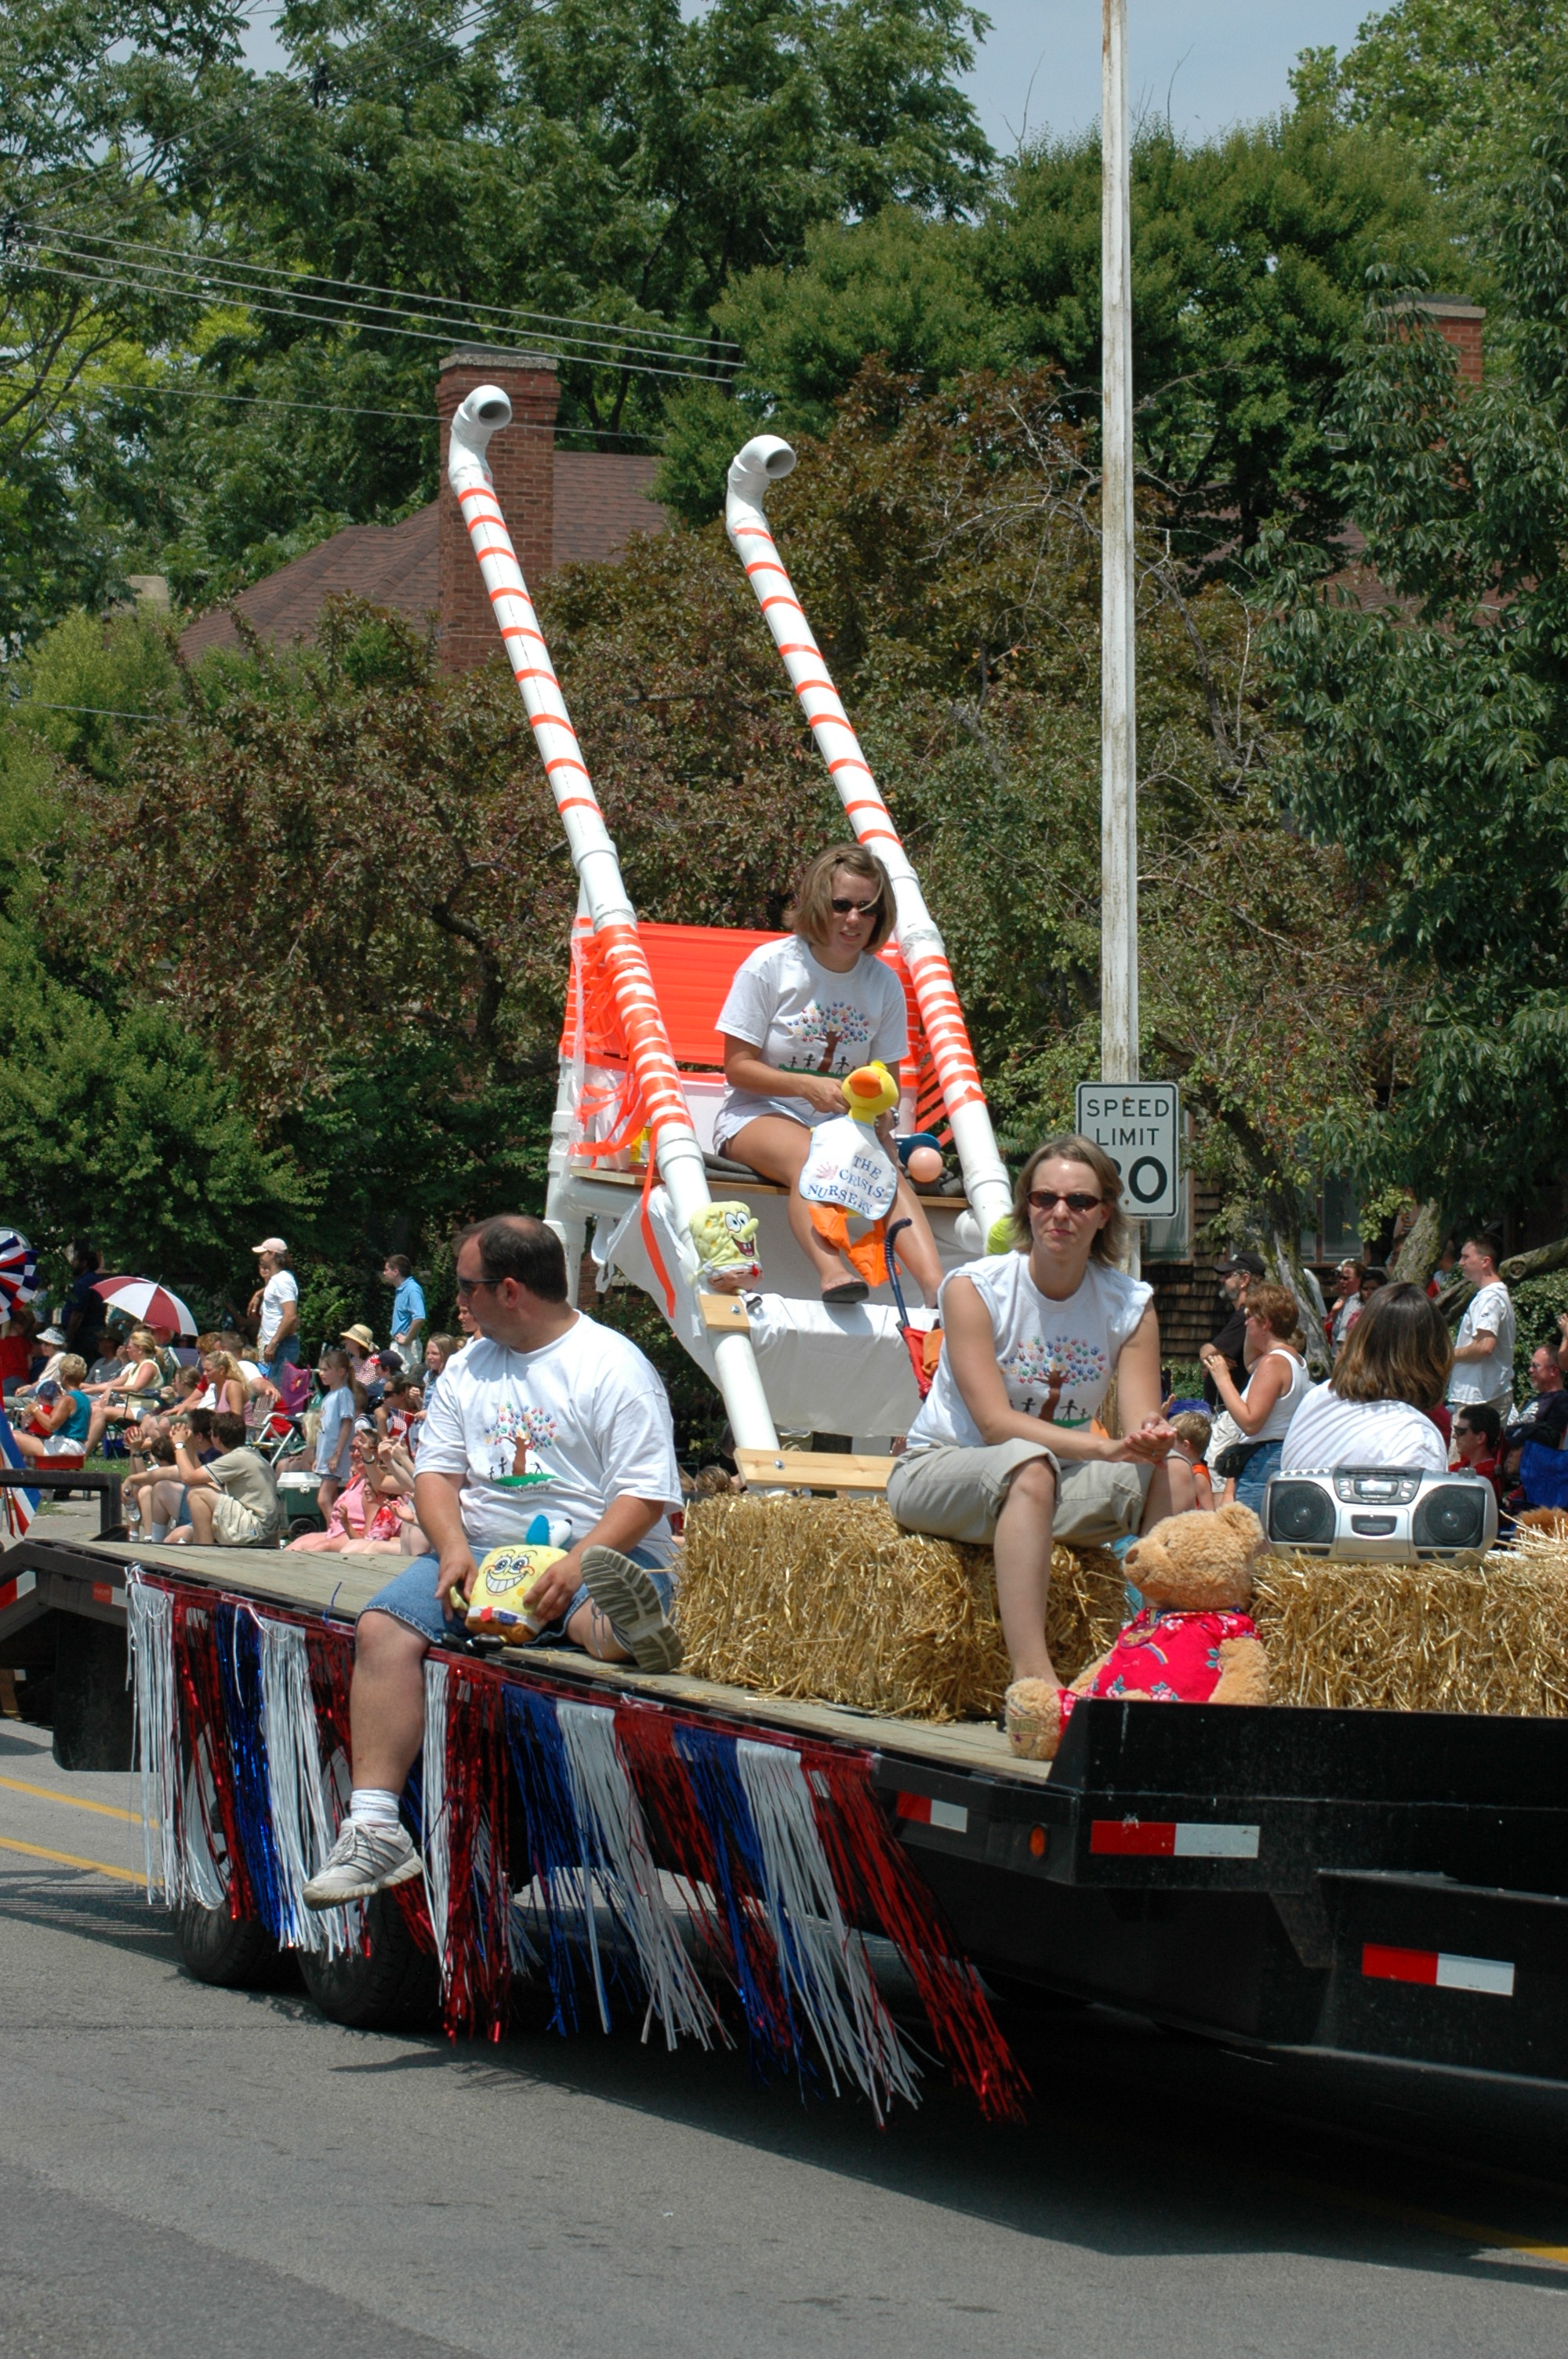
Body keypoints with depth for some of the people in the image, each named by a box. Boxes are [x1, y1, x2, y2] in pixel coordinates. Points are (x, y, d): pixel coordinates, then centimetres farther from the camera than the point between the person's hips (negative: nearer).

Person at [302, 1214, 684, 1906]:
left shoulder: (613, 1367, -3)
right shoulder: (470, 1367, 19)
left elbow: (646, 1493, -10)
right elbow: (437, 1467, 15)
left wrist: (576, 1565, -25)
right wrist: (453, 1547, -6)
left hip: (594, 1549, -5)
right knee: (383, 1628, -19)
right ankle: (373, 1828, -27)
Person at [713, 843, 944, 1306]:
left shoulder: (884, 984, 4)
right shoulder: (770, 965, -7)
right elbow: (737, 1067, -7)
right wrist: (809, 1086, -23)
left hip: (844, 1122, 3)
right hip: (760, 1113, -3)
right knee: (809, 1158, -38)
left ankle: (936, 1286, -51)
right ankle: (831, 1274, -61)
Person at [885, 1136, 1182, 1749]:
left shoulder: (1130, 1306, -1)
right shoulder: (974, 1289, -13)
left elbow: (1141, 1428, -11)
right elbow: (997, 1424, -22)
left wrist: (1152, 1442, -37)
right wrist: (1107, 1447, -34)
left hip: (1056, 1481, 5)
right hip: (937, 1470, -5)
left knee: (1173, 1474, -21)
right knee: (1030, 1466, -39)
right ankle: (1031, 1677, -50)